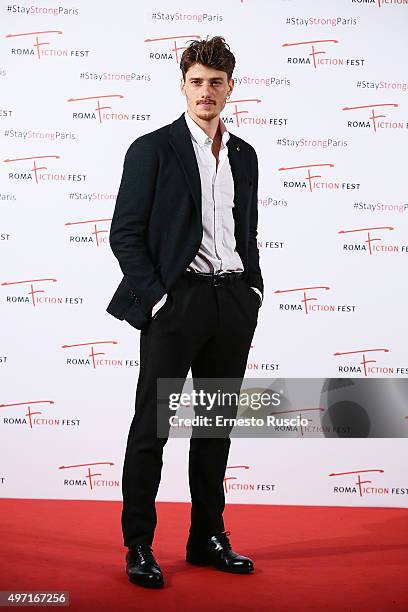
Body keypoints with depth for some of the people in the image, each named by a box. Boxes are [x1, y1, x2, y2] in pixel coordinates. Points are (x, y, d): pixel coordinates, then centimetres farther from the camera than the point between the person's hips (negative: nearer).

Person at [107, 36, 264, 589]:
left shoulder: (244, 155, 15)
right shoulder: (152, 149, -2)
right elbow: (124, 234, -6)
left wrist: (254, 289, 8)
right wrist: (156, 297, -13)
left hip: (234, 303, 5)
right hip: (177, 300, -5)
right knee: (152, 427, 0)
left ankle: (208, 537, 24)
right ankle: (139, 547, 11)